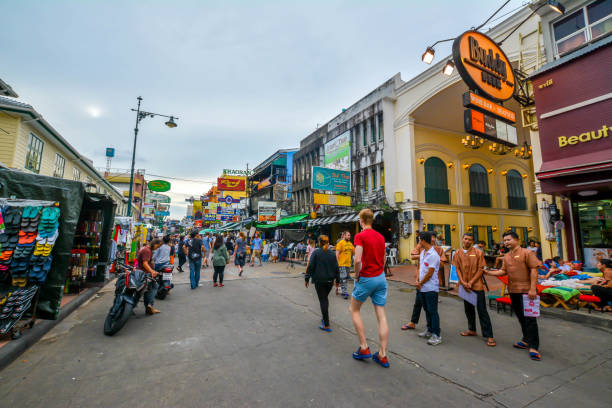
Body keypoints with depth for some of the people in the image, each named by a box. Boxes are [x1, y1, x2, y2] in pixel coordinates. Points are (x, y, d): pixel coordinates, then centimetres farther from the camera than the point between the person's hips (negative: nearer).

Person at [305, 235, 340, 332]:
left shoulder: (316, 253, -8)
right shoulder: (332, 254, 4)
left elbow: (310, 266, -10)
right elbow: (336, 268, 6)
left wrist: (307, 278, -3)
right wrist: (337, 280, 15)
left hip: (319, 281, -4)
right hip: (330, 280, 4)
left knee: (323, 300, -1)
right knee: (325, 298, 23)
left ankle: (326, 325, -1)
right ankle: (324, 318, 30)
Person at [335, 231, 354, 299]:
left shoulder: (350, 244, 11)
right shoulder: (340, 243, -9)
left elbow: (354, 252, 18)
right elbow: (337, 254, -12)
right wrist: (337, 263, -16)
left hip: (348, 264, 7)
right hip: (342, 264, -7)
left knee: (346, 278, 14)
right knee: (343, 279, -7)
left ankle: (343, 291, 25)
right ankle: (345, 293, -3)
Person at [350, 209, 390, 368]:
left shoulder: (360, 236, -14)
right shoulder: (381, 236, 8)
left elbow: (358, 260, -23)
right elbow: (383, 258, 14)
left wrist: (356, 276, -9)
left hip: (366, 278, -6)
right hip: (381, 278, 6)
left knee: (354, 310, 14)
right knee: (381, 314, 9)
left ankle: (364, 348, 16)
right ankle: (383, 355, 16)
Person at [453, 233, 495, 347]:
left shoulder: (478, 253, -5)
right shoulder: (458, 253, 4)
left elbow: (480, 269, -7)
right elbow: (457, 269, 3)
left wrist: (471, 282, -13)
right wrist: (463, 282, -10)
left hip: (477, 286, -4)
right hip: (464, 285, 4)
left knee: (482, 311, -1)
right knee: (468, 309, 16)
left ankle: (489, 336, 7)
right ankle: (472, 330, 32)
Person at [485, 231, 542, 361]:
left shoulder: (527, 253, -7)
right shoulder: (506, 256, 12)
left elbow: (534, 270, -12)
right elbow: (503, 271, 12)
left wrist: (533, 288, -18)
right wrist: (489, 272, -2)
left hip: (526, 290, -6)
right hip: (513, 290, 7)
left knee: (529, 318, -5)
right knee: (520, 316, 16)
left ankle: (533, 347, 2)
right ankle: (526, 340, 30)